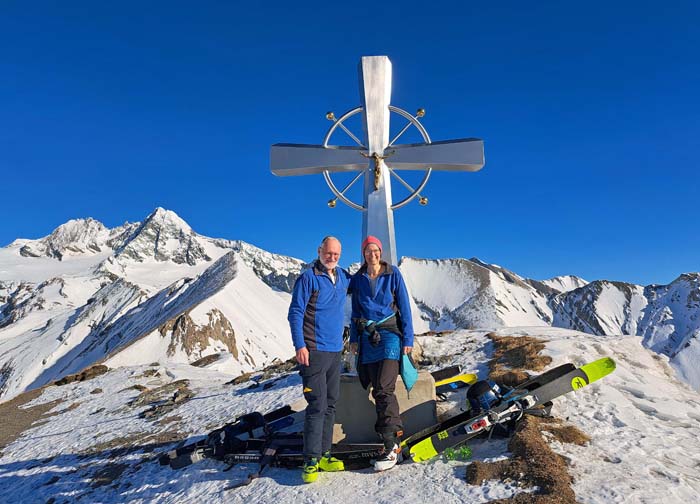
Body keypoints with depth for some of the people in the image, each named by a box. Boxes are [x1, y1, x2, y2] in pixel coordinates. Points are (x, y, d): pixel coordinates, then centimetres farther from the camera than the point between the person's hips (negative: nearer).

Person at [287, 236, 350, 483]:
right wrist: (300, 345, -17)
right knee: (317, 405, -7)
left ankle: (324, 455, 22)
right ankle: (311, 461, 4)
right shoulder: (308, 278, -8)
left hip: (335, 351, 7)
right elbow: (295, 313, -11)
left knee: (330, 404, 11)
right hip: (314, 351, -7)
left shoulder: (343, 277, 11)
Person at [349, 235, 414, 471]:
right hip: (367, 337, 4)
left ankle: (391, 446, -9)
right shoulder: (357, 278, 9)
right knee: (378, 390, 3)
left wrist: (408, 338, -4)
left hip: (389, 334, -4)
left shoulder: (393, 274, 0)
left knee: (383, 390, -14)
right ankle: (393, 438, 15)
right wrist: (354, 338, 9)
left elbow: (404, 306, -1)